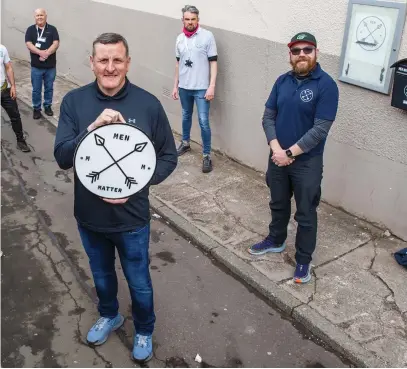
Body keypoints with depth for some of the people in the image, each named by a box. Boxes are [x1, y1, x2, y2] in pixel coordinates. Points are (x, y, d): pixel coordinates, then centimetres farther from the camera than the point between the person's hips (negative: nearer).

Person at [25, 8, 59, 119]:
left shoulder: (52, 29, 1)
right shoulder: (30, 29, 2)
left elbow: (56, 43, -10)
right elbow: (28, 44, -8)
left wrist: (47, 53, -24)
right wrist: (40, 52, -24)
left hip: (50, 66, 0)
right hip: (36, 66, 0)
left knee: (49, 88, 13)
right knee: (36, 89, 7)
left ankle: (48, 106, 29)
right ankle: (36, 108, 21)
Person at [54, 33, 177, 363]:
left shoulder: (148, 104, -14)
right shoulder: (74, 101, -10)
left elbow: (169, 156, -6)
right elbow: (62, 158, -15)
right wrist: (93, 127, -31)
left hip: (131, 218, -2)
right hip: (89, 216, 2)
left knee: (139, 283, 18)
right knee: (102, 275, 27)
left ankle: (144, 331, 46)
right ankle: (109, 316, 56)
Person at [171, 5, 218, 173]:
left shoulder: (207, 36, -9)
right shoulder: (180, 39, 6)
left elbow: (213, 62, -9)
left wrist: (212, 86, -15)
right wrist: (175, 85, 13)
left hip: (201, 88, -5)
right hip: (184, 87, 5)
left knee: (203, 121, -6)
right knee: (186, 116, 20)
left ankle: (207, 156, 3)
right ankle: (185, 143, 40)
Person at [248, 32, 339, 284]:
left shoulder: (326, 85, -15)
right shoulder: (282, 81, 1)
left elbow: (320, 130, -19)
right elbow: (268, 117, 1)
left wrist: (289, 153, -18)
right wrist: (276, 148, -14)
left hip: (307, 163, -5)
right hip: (278, 157, 5)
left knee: (305, 214, 9)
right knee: (278, 204, 23)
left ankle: (304, 259, 26)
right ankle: (276, 241, 45)